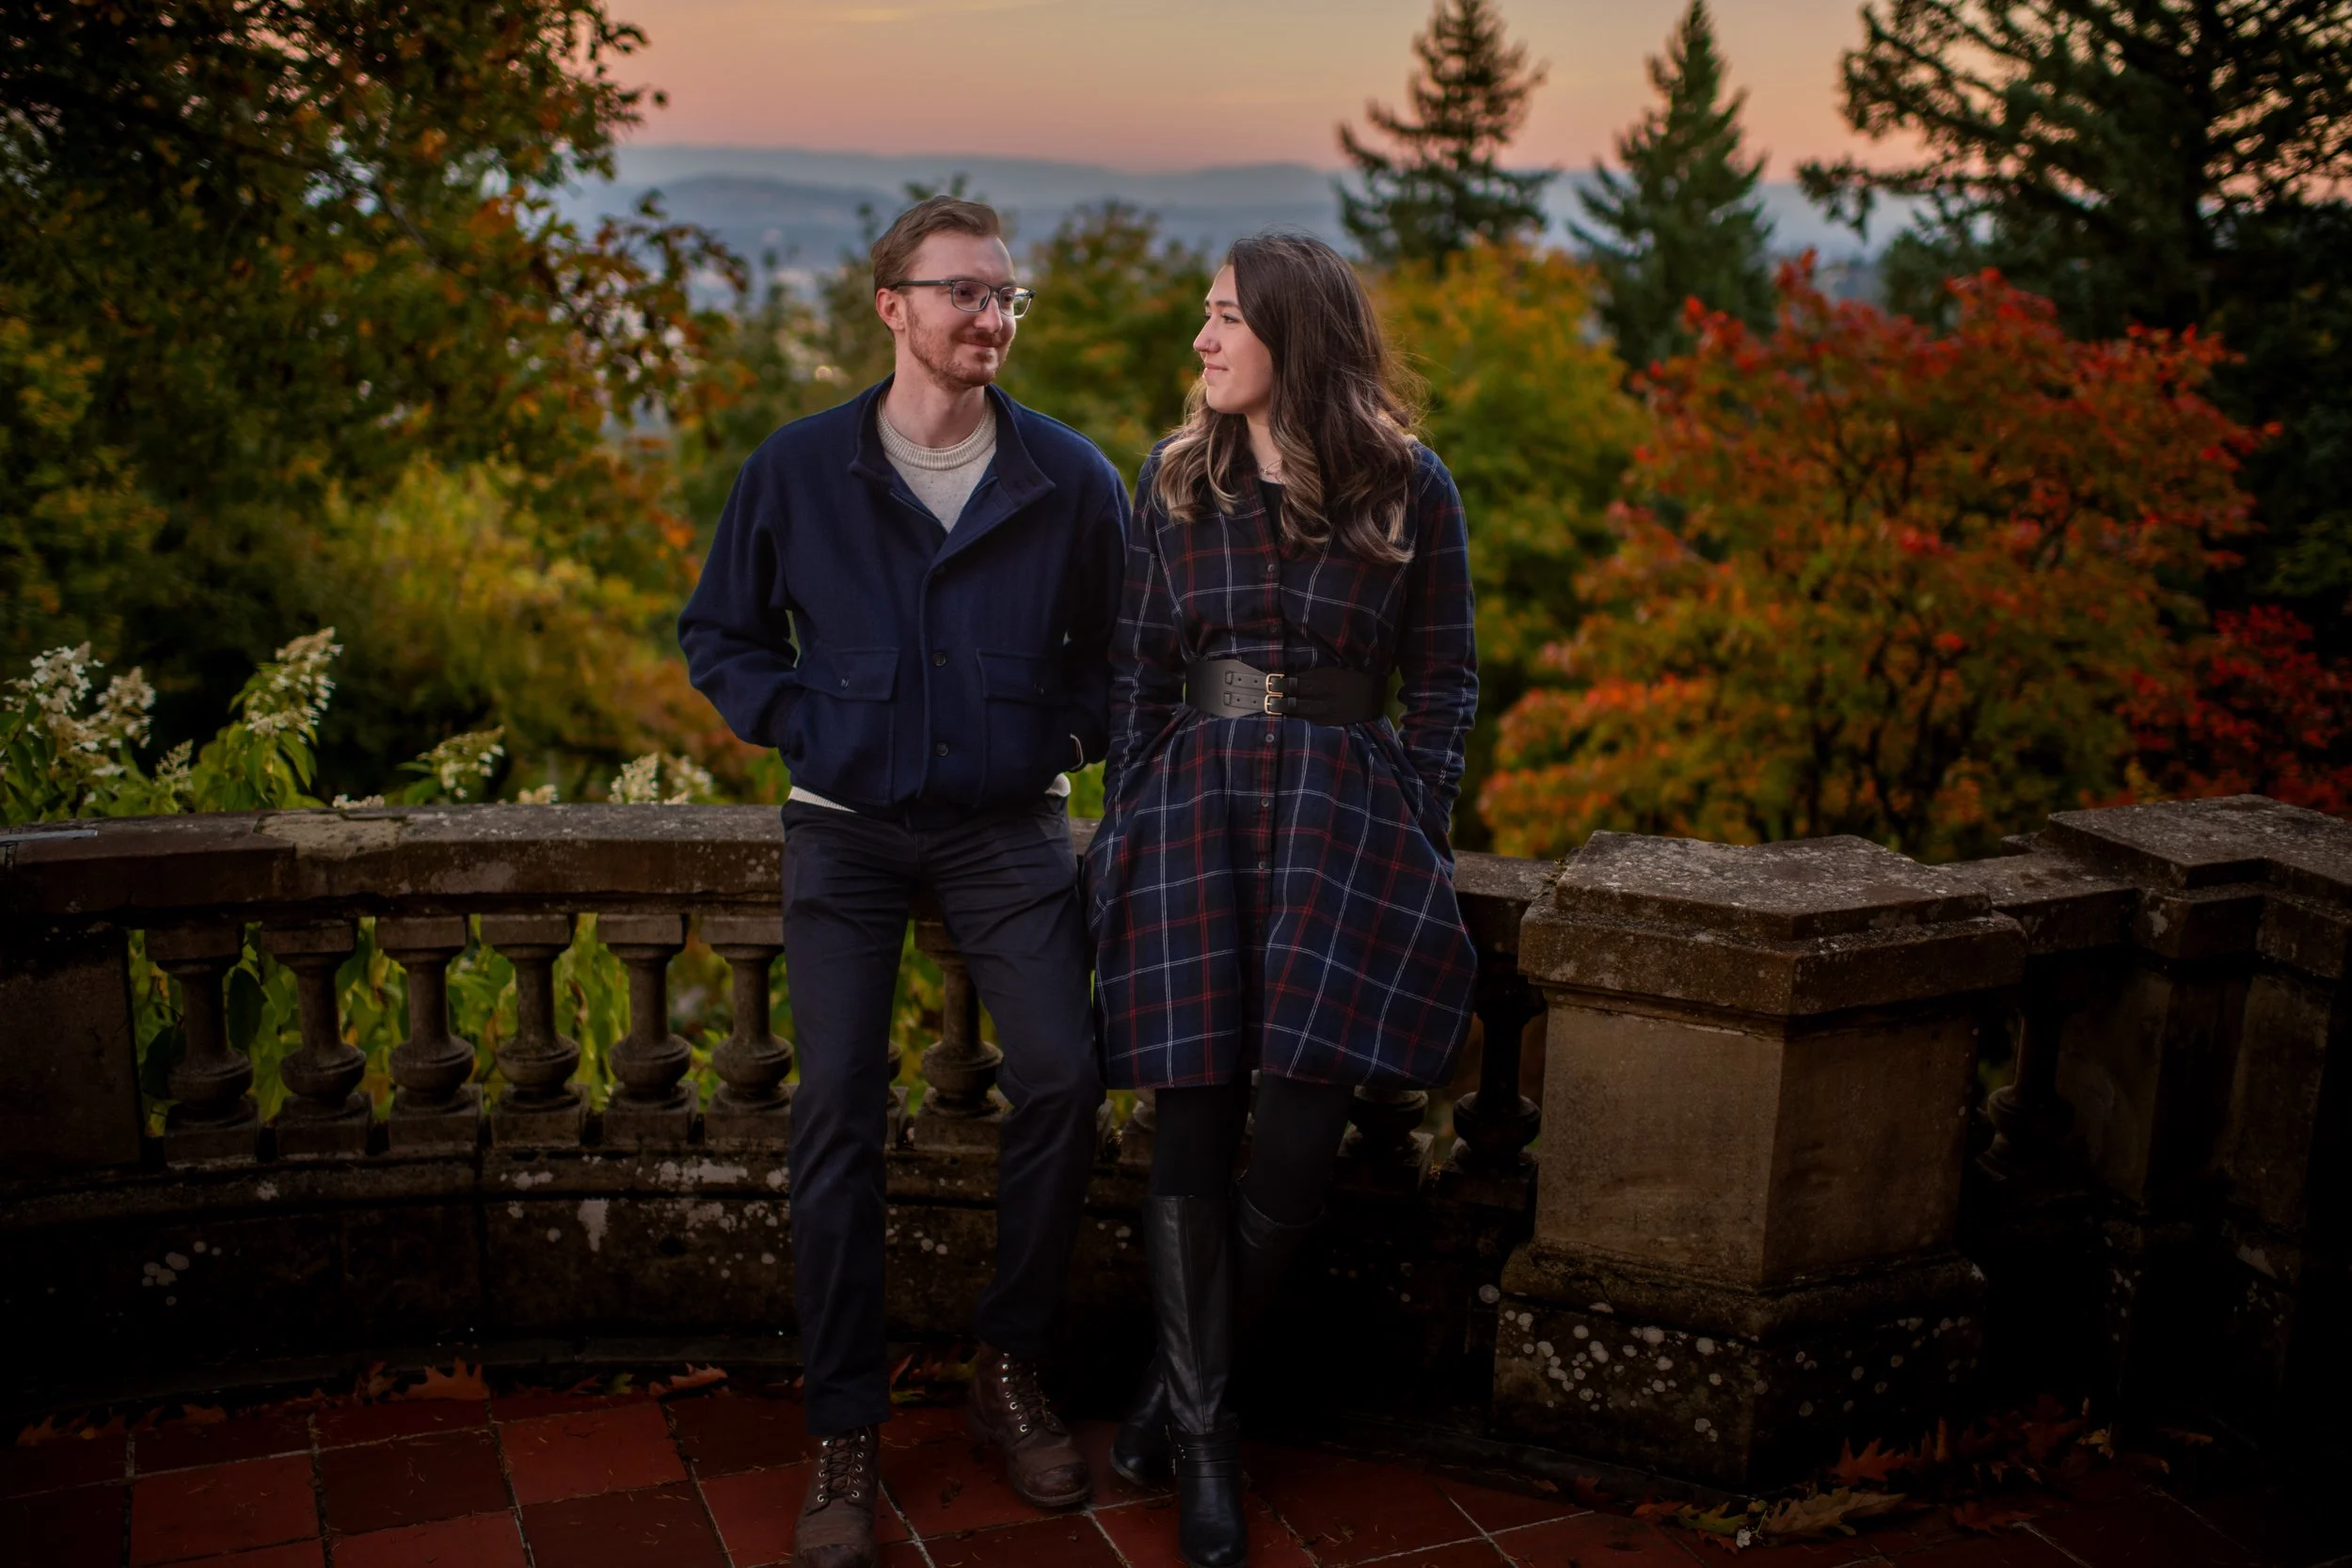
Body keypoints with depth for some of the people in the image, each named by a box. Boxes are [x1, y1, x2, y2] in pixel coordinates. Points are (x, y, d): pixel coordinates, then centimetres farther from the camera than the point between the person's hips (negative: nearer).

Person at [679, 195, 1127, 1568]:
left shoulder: (1070, 477, 0)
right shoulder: (797, 470, -1)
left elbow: (1120, 645, 14)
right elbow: (719, 632, 11)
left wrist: (1068, 736, 0)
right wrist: (800, 722, -3)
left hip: (1010, 825, 1)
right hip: (847, 830, 0)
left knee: (1063, 1078, -11)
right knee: (837, 1111, -3)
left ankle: (1013, 1371, 12)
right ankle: (846, 1430, 10)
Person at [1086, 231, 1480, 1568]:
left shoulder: (1410, 487, 3)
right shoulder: (1175, 480, 10)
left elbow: (1445, 681, 7)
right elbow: (1138, 670, 12)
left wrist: (1417, 836, -1)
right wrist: (1126, 828, 5)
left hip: (1345, 808, -1)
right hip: (1193, 799, 2)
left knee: (1301, 1130, -9)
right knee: (1195, 1126, -2)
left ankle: (1188, 1381, 16)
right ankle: (1203, 1436, 12)